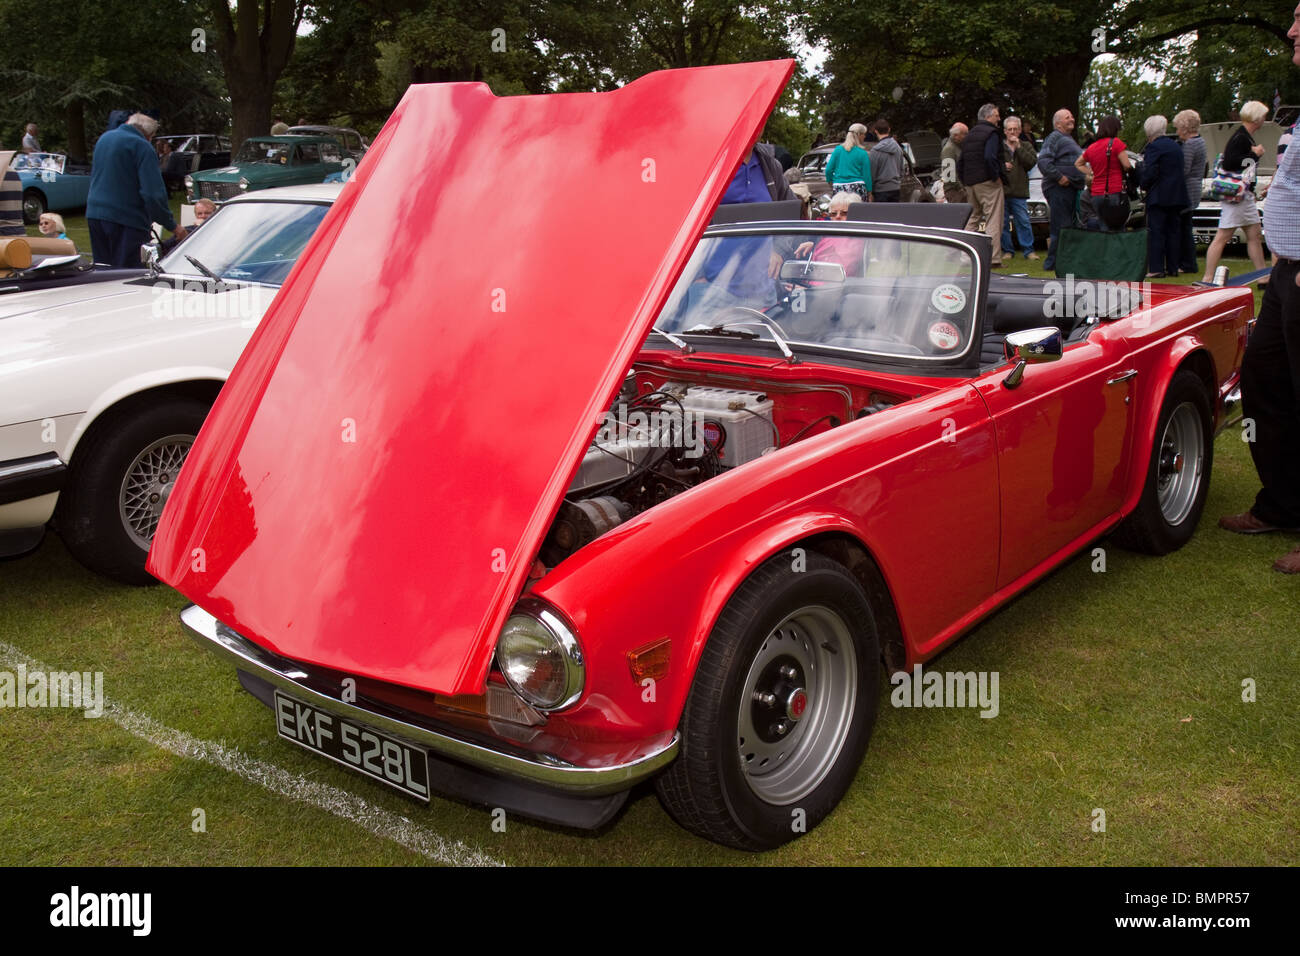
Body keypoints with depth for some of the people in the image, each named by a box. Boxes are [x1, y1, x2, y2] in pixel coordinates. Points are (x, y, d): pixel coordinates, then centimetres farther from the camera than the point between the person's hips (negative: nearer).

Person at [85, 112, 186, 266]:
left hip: (93, 215, 8)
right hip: (126, 218, -8)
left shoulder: (104, 138, 17)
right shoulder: (142, 147, -10)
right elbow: (153, 193, -17)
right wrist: (172, 226, -10)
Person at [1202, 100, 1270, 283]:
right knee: (1222, 237, -10)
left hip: (1245, 195, 11)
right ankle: (1207, 278, -10)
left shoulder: (1247, 137, 16)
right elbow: (1229, 163, -26)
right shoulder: (1239, 138, -15)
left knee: (1254, 234, 13)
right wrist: (1254, 154, -17)